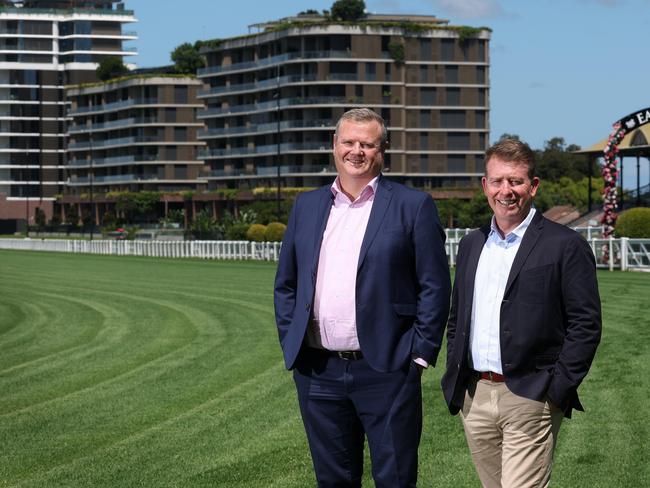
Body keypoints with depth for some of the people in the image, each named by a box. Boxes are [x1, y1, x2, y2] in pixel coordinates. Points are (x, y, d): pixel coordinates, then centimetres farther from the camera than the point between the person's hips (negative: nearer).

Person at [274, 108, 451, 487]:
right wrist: (290, 346, 7)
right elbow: (286, 284, 17)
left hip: (386, 371, -4)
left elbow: (435, 287, -2)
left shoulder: (413, 206, 0)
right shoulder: (307, 207, 13)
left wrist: (420, 355, -8)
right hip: (318, 374, 4)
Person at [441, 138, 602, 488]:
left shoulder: (565, 246, -4)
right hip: (474, 399, 6)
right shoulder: (471, 245, 15)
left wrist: (557, 390, -13)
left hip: (529, 401, -6)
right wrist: (454, 382, 11)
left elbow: (586, 324, -7)